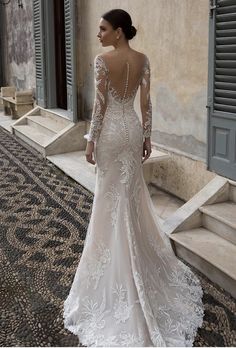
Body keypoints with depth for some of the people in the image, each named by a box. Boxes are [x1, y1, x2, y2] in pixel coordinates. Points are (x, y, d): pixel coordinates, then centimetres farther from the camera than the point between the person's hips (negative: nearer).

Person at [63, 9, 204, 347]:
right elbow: (146, 103, 2)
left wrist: (91, 140, -7)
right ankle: (138, 252, 30)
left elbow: (100, 104, -14)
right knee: (133, 193, 17)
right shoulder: (143, 60, 1)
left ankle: (118, 260, 17)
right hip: (133, 130, 5)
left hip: (111, 132, -5)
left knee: (111, 196, 6)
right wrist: (147, 137, 10)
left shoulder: (102, 60, -14)